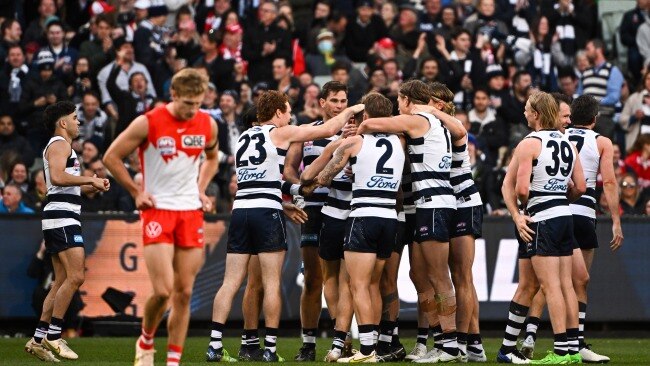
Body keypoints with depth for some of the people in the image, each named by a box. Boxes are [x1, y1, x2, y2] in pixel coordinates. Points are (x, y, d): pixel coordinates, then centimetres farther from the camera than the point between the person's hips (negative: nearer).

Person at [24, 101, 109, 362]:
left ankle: (38, 339, 6)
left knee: (62, 281, 8)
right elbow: (58, 177, -23)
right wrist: (90, 179, -17)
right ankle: (53, 336, -15)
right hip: (62, 218, -11)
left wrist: (92, 186, 20)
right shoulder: (59, 144, -7)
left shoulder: (60, 145, 26)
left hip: (60, 219, 11)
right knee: (75, 277, -16)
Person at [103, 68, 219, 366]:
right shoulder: (148, 123, -10)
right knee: (163, 291, -13)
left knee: (184, 293, 1)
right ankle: (146, 342, 13)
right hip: (158, 210, -4)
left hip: (191, 212, 4)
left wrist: (201, 190, 11)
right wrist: (137, 192, -3)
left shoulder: (208, 124, 3)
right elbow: (111, 157, -1)